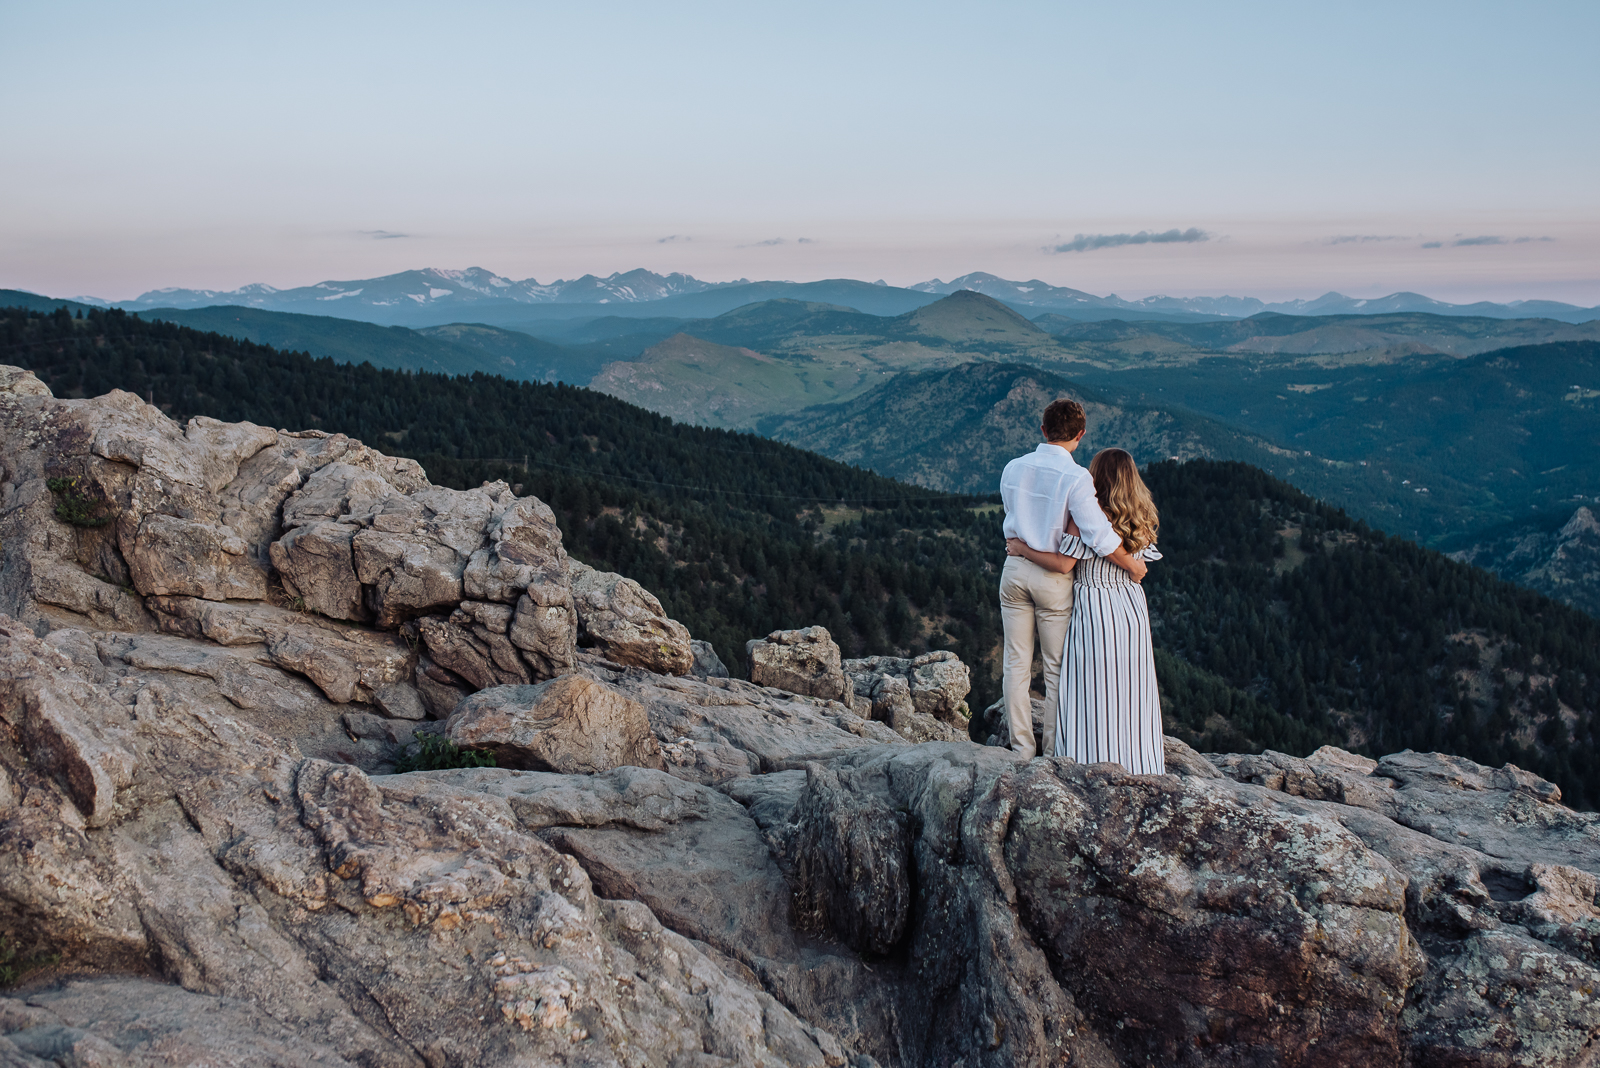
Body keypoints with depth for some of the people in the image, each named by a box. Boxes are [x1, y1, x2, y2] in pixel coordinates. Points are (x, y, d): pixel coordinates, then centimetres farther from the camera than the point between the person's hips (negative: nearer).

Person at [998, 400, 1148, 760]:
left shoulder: (1013, 469, 1)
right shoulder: (1076, 478, -16)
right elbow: (1100, 535, -20)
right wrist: (1133, 566, -6)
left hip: (1015, 569, 4)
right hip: (1053, 580, -4)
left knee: (1016, 663, 10)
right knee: (1057, 667, 9)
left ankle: (1021, 749, 16)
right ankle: (1055, 753, 16)